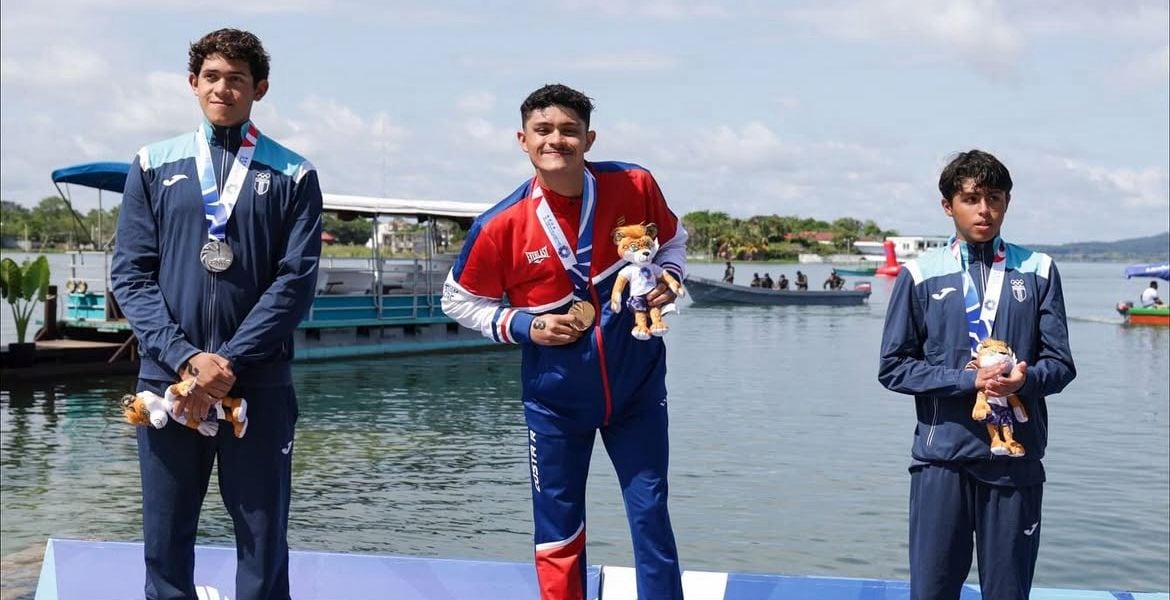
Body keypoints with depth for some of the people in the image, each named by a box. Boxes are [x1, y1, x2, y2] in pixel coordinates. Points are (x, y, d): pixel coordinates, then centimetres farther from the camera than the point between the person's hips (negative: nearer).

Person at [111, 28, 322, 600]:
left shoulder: (293, 176, 5)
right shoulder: (154, 165, 9)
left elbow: (296, 279, -4)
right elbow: (131, 274, 2)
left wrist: (228, 362, -13)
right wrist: (186, 358, -12)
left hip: (259, 383, -1)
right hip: (168, 378, 1)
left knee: (263, 541, 4)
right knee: (165, 540, 7)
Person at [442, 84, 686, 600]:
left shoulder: (634, 186, -11)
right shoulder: (501, 225, -15)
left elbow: (672, 239, 10)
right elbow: (460, 301, -1)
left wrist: (668, 278, -11)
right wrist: (525, 326, -15)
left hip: (637, 385, 1)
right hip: (555, 397, -1)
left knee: (650, 513, 7)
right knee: (558, 526, 8)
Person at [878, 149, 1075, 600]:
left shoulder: (1038, 271, 8)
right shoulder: (920, 275, 4)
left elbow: (1060, 363, 7)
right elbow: (894, 367, 1)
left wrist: (1026, 378, -16)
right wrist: (968, 380, -12)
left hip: (1016, 458, 1)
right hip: (941, 459, -1)